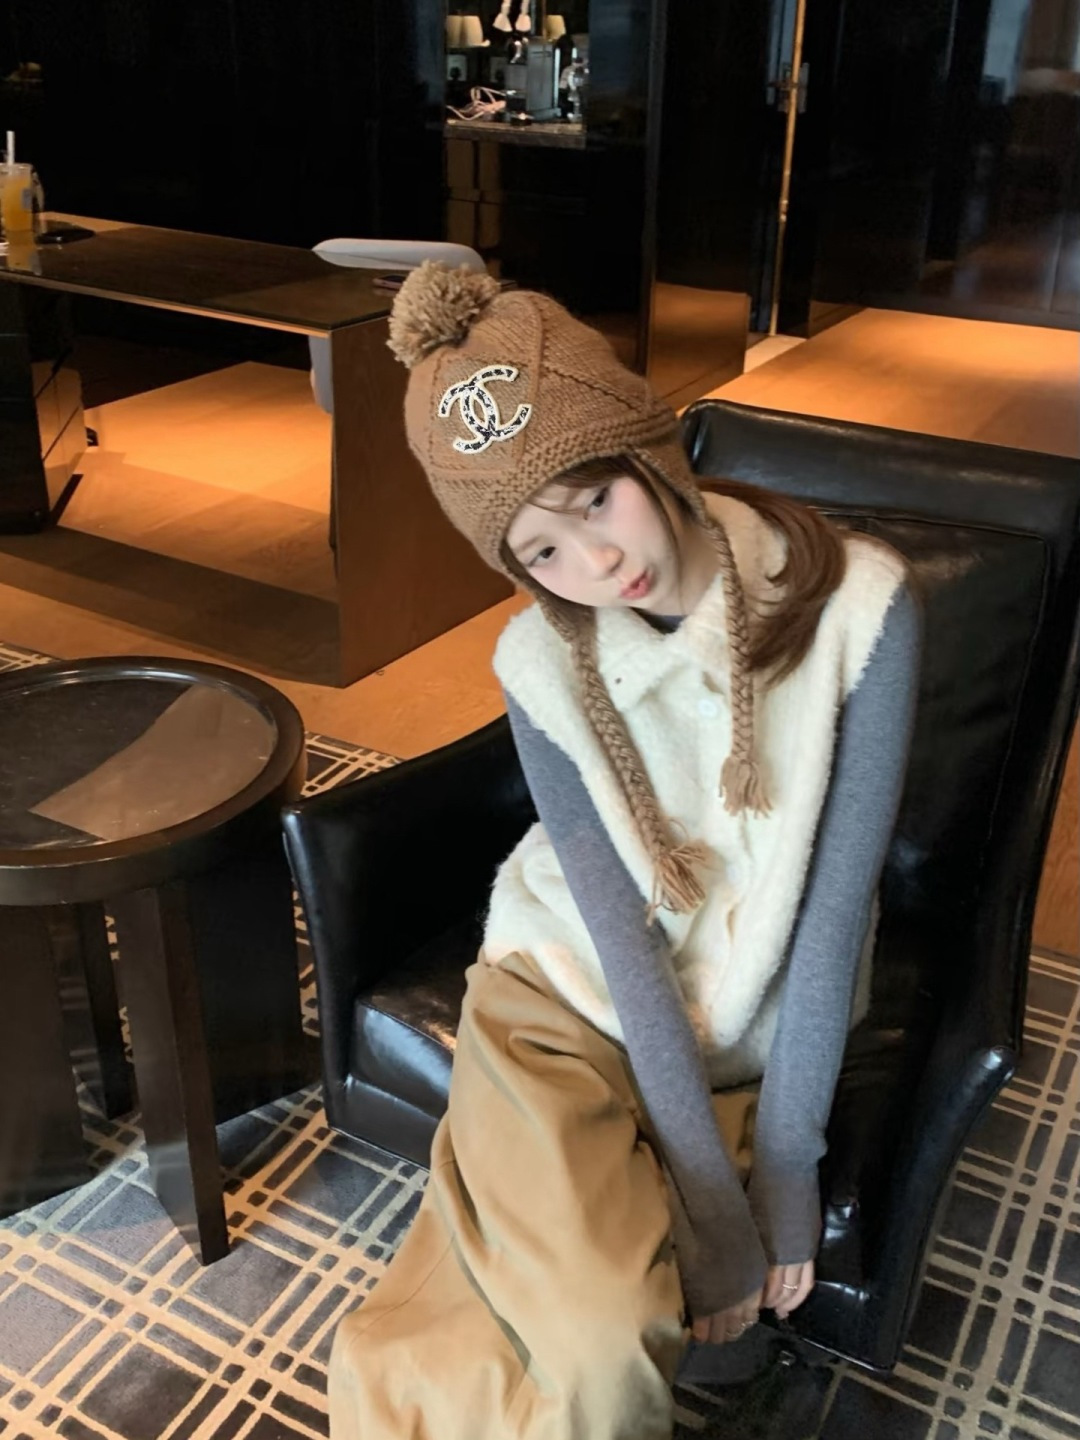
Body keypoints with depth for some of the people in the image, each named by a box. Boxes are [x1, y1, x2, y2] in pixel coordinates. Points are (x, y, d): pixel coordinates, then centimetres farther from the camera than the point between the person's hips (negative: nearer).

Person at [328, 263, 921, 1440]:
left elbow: (836, 906, -15)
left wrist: (784, 1168, -13)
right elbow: (623, 936, -16)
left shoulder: (857, 605, -19)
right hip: (568, 993, 0)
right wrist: (710, 1200, -17)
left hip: (753, 1029, 1)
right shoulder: (542, 663, -15)